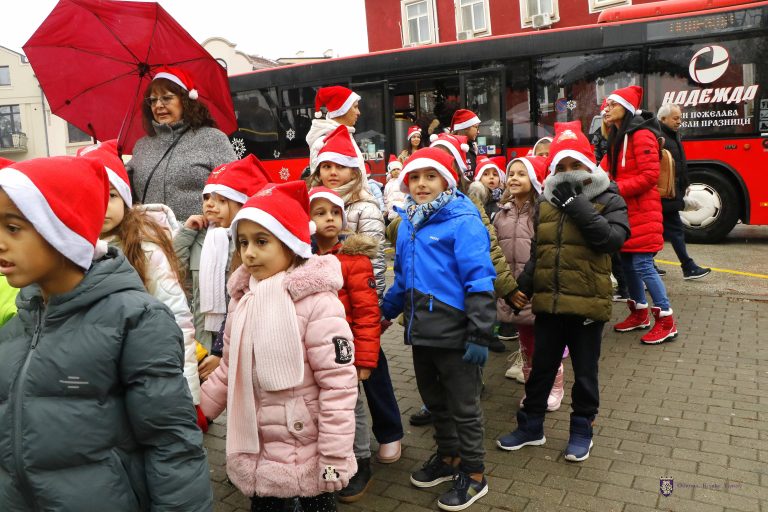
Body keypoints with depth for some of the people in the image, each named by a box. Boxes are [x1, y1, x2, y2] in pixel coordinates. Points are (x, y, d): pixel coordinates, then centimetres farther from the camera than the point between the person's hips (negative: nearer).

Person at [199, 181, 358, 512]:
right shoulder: (242, 297, 2)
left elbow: (339, 383, -20)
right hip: (255, 451, 6)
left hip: (306, 453, -6)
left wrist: (335, 459, -17)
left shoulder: (315, 300, -19)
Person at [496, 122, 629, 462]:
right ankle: (531, 426, 31)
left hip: (587, 303, -4)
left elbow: (612, 239, -22)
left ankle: (581, 430, 31)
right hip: (548, 303, 4)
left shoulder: (609, 200, -4)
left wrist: (577, 205, -21)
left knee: (585, 373, 13)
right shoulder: (546, 203, 8)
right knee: (541, 368, 16)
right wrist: (523, 286, 5)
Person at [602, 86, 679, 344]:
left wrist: (616, 189, -21)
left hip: (641, 210, -9)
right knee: (627, 262, 12)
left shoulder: (641, 135, -12)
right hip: (625, 210, 9)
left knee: (642, 264, -9)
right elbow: (606, 170, 12)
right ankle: (640, 313, 25)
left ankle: (666, 321, 1)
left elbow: (650, 175, -20)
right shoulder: (616, 138, 16)